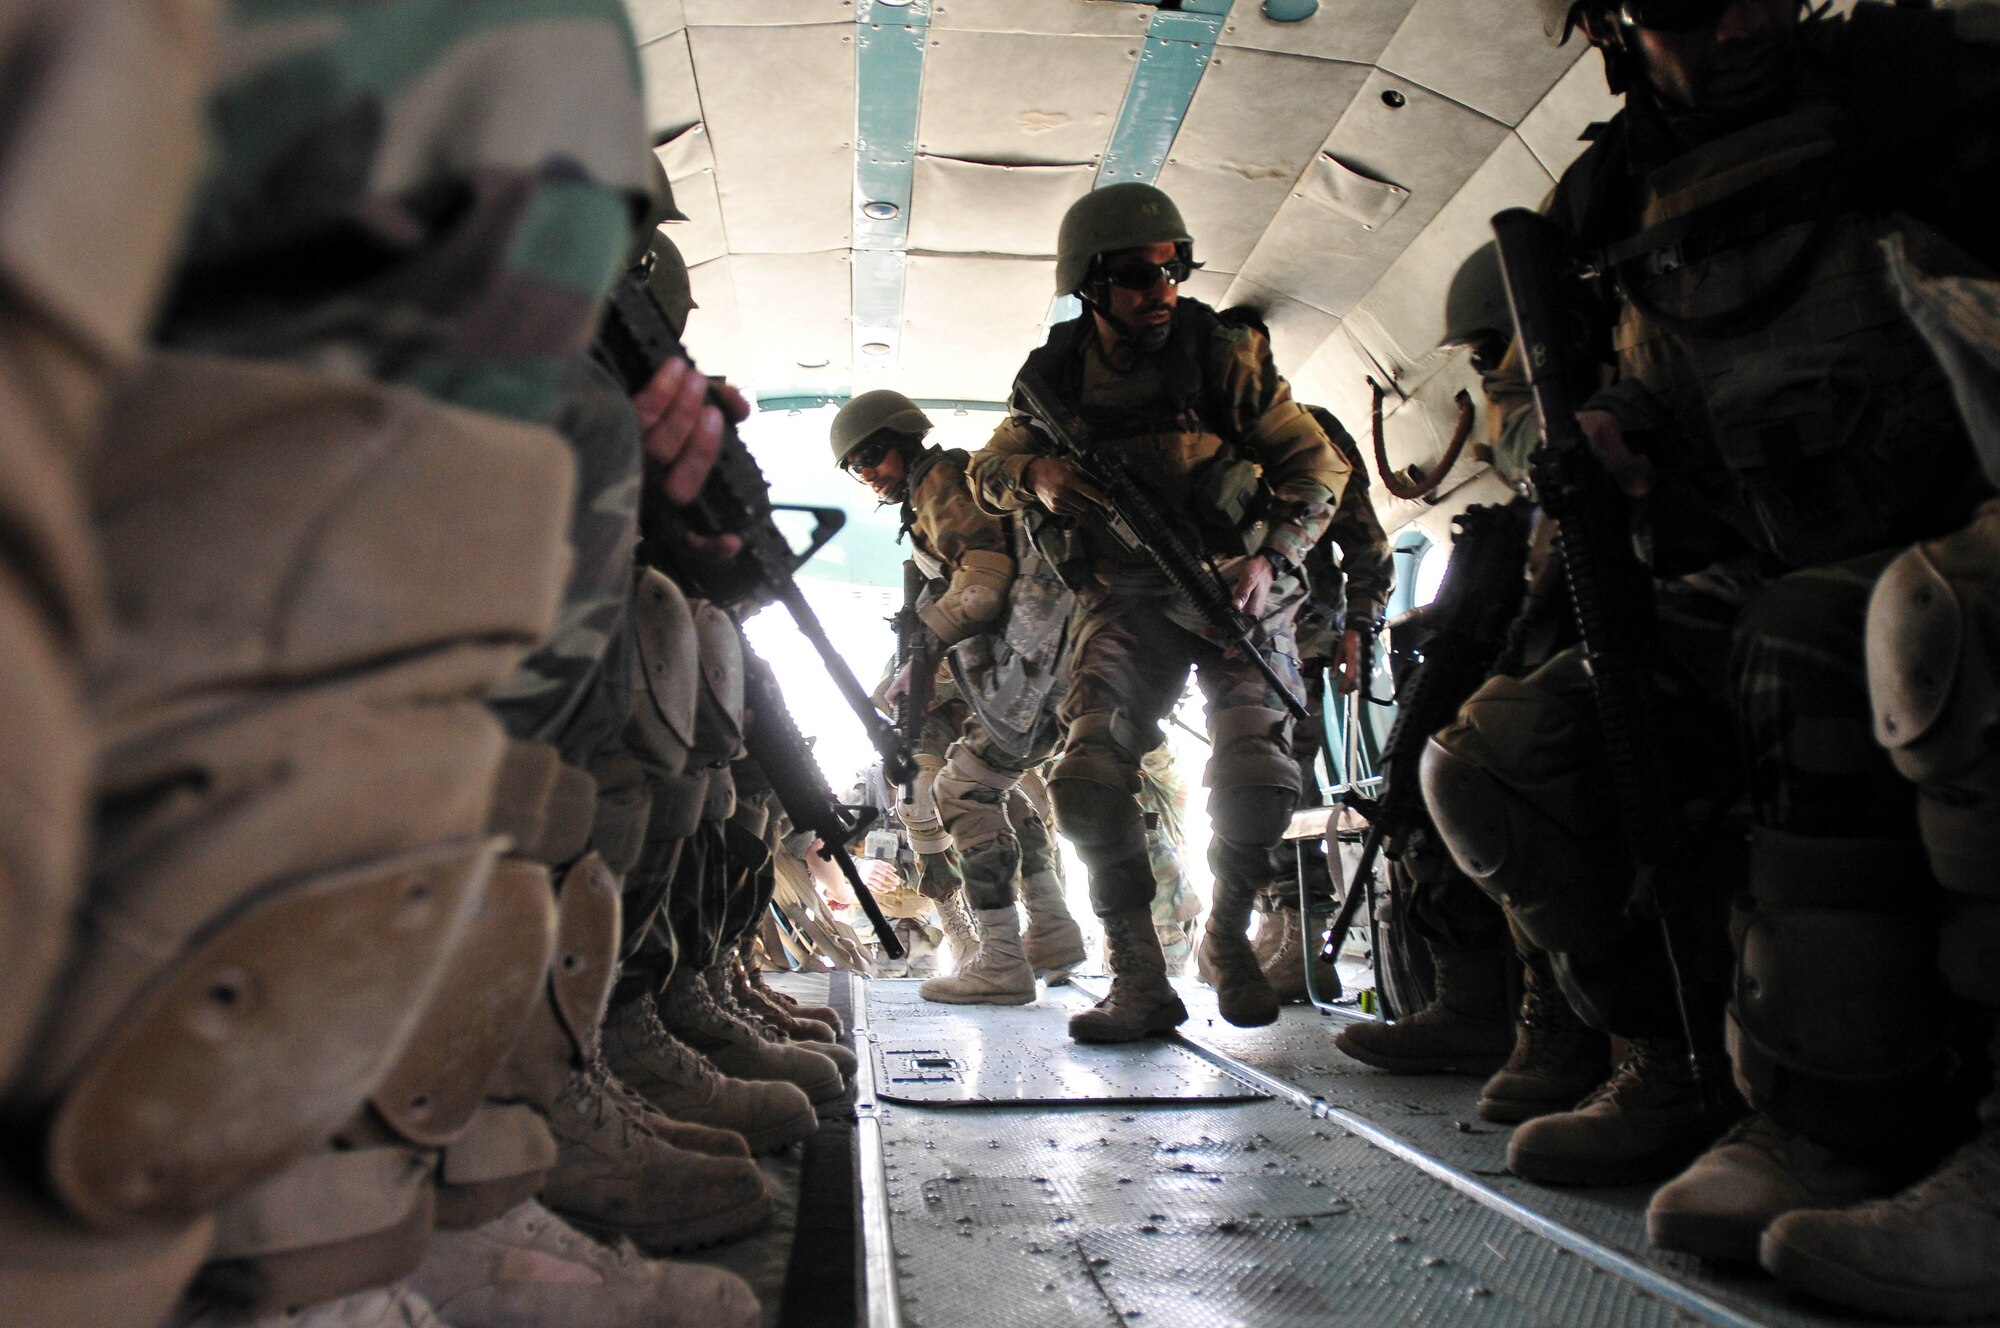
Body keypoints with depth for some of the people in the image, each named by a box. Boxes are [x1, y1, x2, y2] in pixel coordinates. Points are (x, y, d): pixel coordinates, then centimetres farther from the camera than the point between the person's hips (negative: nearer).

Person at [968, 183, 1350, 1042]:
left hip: (1232, 583, -1)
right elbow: (988, 470, 10)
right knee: (1089, 776, -17)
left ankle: (1228, 935, 12)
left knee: (1256, 774, -19)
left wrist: (1272, 558, -19)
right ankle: (1140, 982, -3)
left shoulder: (1223, 353, -8)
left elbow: (1316, 463, -3)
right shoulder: (1056, 376, -2)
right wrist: (1035, 475, -15)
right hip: (1124, 598, 2)